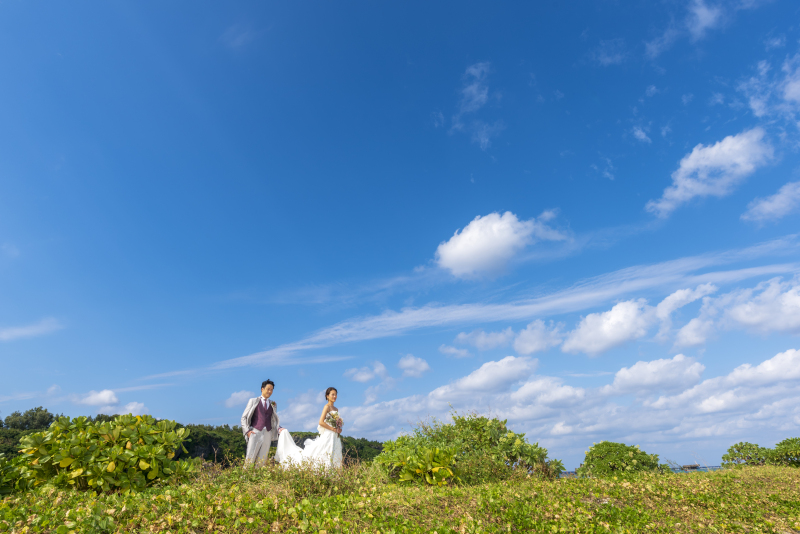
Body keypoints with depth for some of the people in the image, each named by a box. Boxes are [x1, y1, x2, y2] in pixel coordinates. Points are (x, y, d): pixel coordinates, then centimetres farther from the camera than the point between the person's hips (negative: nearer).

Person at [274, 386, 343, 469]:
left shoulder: (336, 409, 15)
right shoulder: (327, 406, -8)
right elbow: (321, 422, -17)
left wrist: (338, 429, 2)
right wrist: (333, 429, -14)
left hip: (335, 437, 8)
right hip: (328, 436, -8)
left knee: (334, 459, 5)